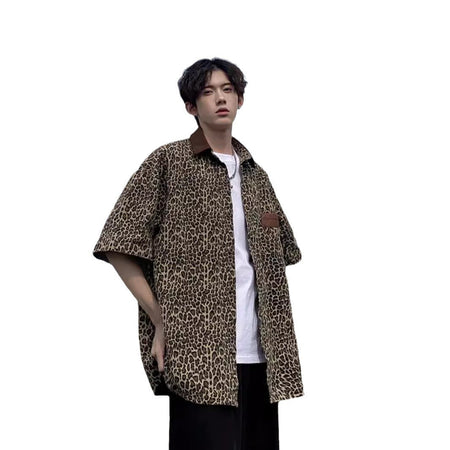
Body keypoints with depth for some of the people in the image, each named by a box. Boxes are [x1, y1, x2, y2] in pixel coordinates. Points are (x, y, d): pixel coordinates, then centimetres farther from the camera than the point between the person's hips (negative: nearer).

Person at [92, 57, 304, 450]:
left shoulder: (256, 175, 15)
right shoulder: (168, 162, -1)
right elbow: (118, 247, -4)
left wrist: (274, 328, 11)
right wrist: (160, 320, -9)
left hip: (262, 355, 5)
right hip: (199, 356, -5)